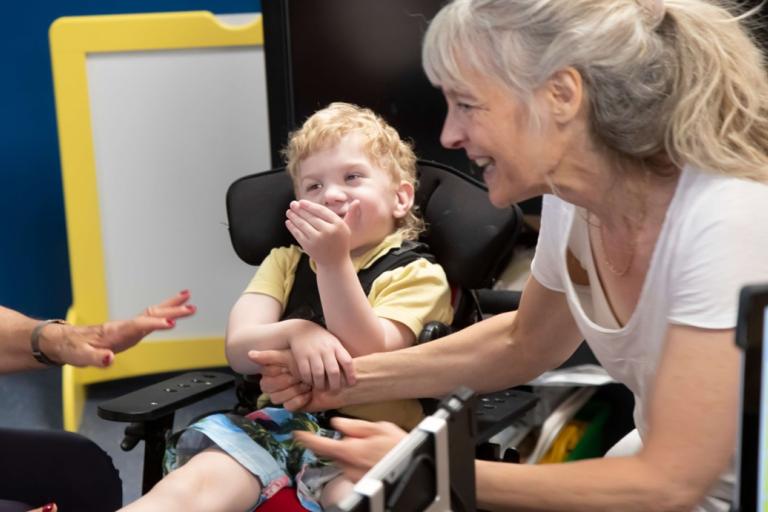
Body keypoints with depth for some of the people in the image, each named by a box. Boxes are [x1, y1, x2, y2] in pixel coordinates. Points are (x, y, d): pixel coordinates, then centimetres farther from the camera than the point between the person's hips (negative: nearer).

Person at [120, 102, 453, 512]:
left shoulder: (416, 274, 2)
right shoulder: (285, 262, 17)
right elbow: (239, 351, 3)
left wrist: (334, 261, -21)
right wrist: (295, 332, -19)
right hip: (282, 420, 3)